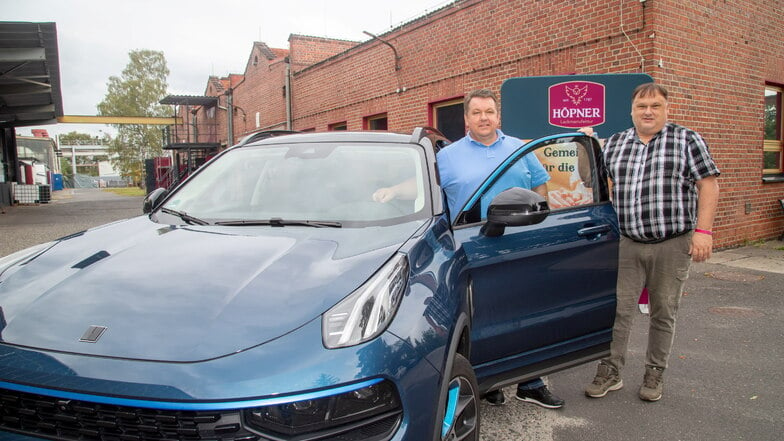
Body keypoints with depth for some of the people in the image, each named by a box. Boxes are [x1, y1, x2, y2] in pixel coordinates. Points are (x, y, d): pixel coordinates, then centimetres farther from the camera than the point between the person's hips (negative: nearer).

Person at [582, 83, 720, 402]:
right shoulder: (614, 143, 11)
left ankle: (655, 375, 23)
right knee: (618, 309, 2)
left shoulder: (687, 140, 2)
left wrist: (703, 230, -11)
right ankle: (610, 372, 14)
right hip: (627, 244, 2)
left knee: (664, 313, 8)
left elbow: (708, 184, -3)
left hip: (673, 244, -2)